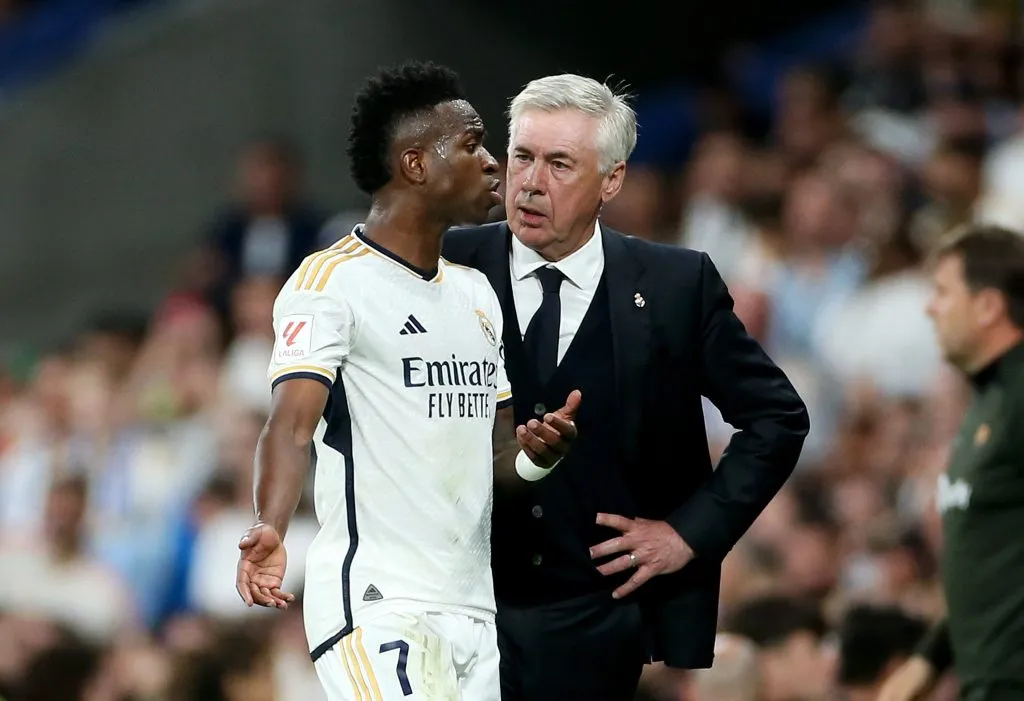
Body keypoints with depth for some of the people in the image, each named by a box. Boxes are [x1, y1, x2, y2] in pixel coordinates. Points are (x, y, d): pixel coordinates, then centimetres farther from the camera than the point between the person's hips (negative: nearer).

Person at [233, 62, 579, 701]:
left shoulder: (478, 294, 19)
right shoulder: (332, 281, -7)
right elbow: (293, 424, -19)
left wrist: (533, 449, 1)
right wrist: (271, 530, -37)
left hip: (473, 613, 8)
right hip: (374, 603, -8)